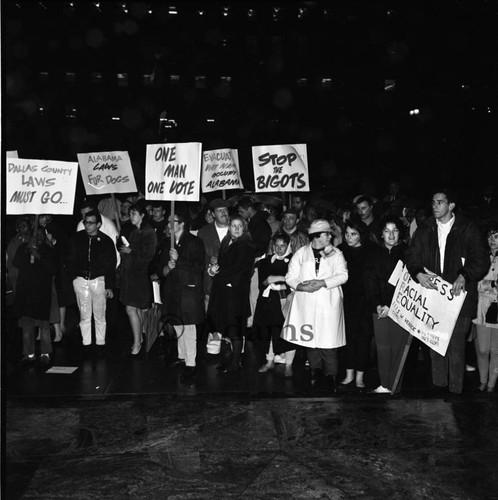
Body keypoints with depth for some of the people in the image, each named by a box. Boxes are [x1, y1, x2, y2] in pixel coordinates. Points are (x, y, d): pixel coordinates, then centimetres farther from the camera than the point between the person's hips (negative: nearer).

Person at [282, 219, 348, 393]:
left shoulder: (336, 254, 9)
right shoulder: (301, 253, 10)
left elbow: (342, 275, -4)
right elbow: (290, 276, 5)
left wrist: (322, 283, -16)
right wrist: (301, 286, -15)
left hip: (328, 303, -1)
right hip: (306, 303, 1)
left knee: (328, 338, -5)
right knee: (310, 337, 2)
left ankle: (331, 374, 5)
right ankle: (316, 371, 17)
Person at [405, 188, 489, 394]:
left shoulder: (468, 229, 0)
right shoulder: (424, 230, 11)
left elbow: (481, 260, -5)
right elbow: (411, 256, 7)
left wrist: (464, 276, -22)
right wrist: (418, 274, -14)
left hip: (458, 294, -3)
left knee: (456, 346, -1)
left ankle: (455, 390, 11)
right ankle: (438, 385, 22)